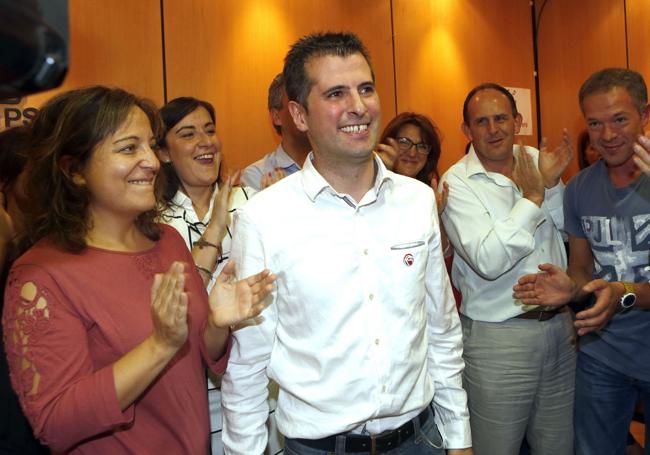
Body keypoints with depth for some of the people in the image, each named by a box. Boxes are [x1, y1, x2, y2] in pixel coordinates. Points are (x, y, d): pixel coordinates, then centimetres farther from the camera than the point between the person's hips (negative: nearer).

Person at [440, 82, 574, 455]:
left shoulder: (536, 161, 5)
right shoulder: (457, 183, -13)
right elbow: (488, 261, -25)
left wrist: (552, 184, -7)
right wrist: (532, 198, -18)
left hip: (560, 326, 6)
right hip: (498, 337, -5)